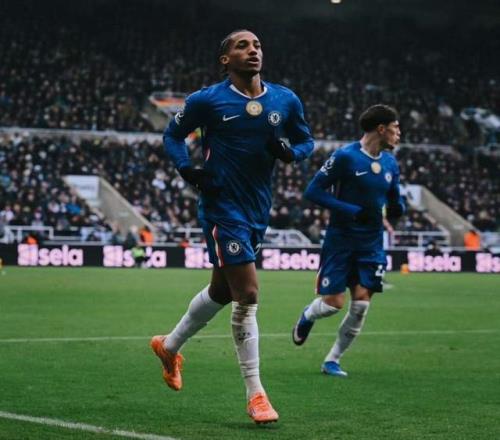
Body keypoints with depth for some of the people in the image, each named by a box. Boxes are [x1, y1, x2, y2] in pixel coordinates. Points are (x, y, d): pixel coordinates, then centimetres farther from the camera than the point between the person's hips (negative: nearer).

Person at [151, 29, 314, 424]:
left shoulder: (286, 101, 3)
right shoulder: (207, 101, -7)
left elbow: (306, 141, 15)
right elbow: (173, 135, 6)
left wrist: (289, 151, -9)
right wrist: (187, 169, -12)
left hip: (258, 211, 6)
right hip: (223, 208, -6)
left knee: (222, 291, 20)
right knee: (248, 295, -12)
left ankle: (170, 346, 45)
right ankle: (256, 395, -4)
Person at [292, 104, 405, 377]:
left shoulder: (391, 164, 8)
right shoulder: (345, 156, -13)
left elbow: (395, 200, 20)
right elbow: (313, 191, -14)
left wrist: (397, 208, -6)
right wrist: (353, 211, -21)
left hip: (371, 243, 5)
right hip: (340, 240, -5)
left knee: (361, 304, -6)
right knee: (333, 303, -7)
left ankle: (332, 360, 9)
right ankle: (307, 316, 30)